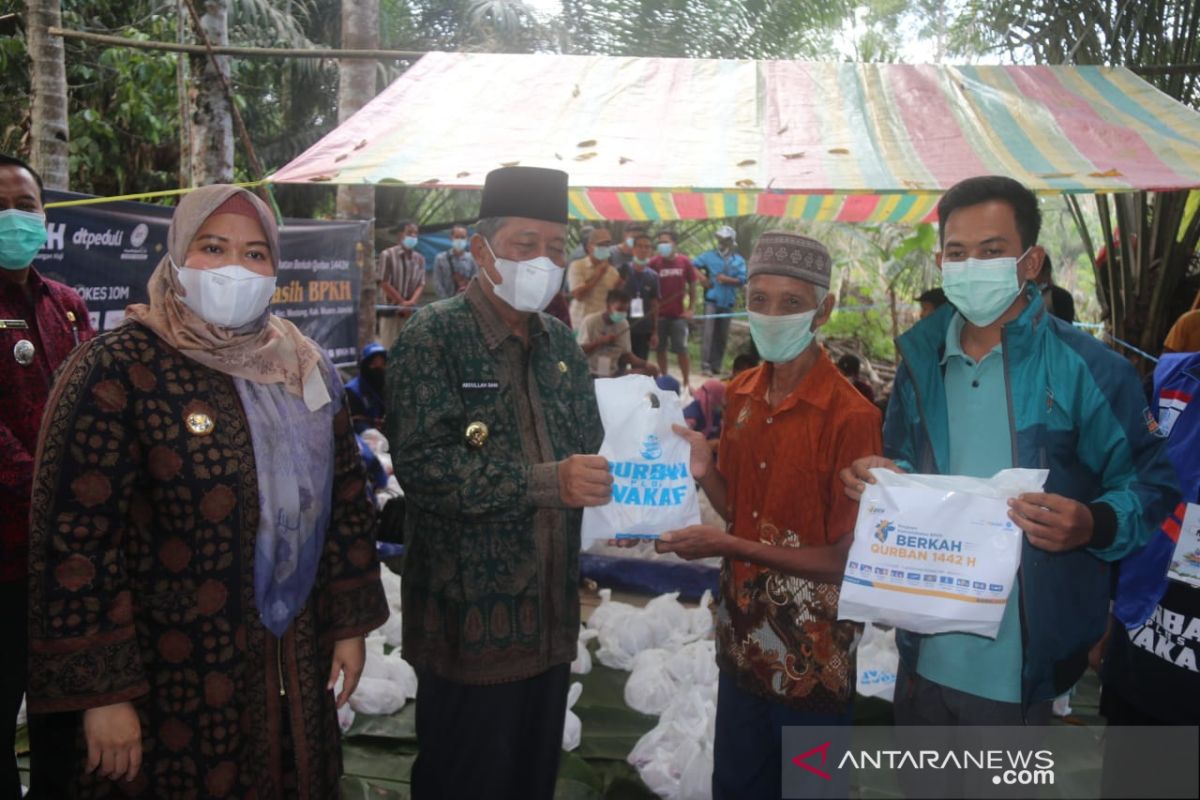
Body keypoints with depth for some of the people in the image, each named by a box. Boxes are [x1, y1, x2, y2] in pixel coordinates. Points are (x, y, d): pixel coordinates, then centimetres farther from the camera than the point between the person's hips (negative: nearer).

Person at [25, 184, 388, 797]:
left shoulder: (303, 367, 4)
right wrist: (103, 693, -14)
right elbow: (74, 539, -15)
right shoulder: (117, 369, -13)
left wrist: (350, 623, 8)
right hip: (174, 680, -5)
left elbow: (346, 500, 9)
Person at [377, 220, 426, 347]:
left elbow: (421, 284, 3)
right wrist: (402, 302, -11)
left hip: (411, 312, 4)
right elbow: (384, 283, -7)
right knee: (389, 348, -4)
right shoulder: (387, 255, -3)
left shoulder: (420, 259, 10)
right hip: (391, 311, -4)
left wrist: (411, 302, -15)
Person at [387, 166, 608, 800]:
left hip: (550, 620, 6)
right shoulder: (433, 338, -10)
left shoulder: (561, 345, 12)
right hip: (471, 622, -6)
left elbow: (588, 447, 17)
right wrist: (545, 482, -24)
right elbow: (423, 465, -20)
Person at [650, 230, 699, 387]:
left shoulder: (685, 262, -1)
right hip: (659, 314, 1)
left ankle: (686, 382, 8)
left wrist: (690, 309, -1)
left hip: (679, 314, 0)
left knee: (682, 349, 1)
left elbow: (692, 287, 6)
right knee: (660, 349, 7)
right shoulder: (654, 262, -4)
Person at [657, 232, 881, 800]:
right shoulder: (741, 394, 0)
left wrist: (728, 547, -22)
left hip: (812, 661, -6)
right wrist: (704, 470, -11)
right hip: (743, 642, 6)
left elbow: (847, 560, -17)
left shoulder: (851, 417, -20)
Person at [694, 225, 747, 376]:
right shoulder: (709, 255, 5)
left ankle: (716, 365, 16)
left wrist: (727, 279, -13)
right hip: (711, 300, -2)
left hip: (728, 302, 2)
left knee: (722, 336, 7)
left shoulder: (738, 260, 6)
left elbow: (742, 280, -2)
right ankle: (705, 365, -12)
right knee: (708, 332, -11)